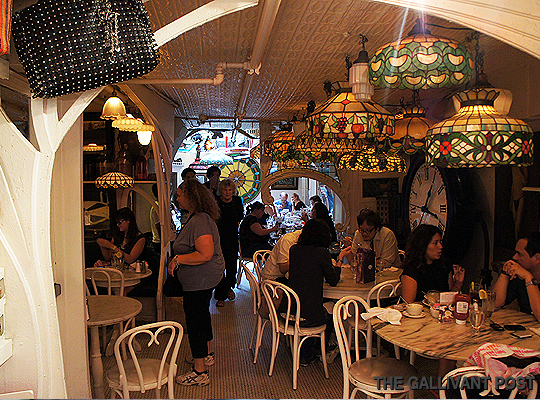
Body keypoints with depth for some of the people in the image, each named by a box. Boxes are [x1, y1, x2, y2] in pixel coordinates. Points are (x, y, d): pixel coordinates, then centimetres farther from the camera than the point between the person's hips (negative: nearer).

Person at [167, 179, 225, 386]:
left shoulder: (199, 221, -24)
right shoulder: (198, 217, 11)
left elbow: (205, 254, -31)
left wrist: (177, 259, -23)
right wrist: (178, 259, 16)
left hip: (200, 281, -11)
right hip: (204, 279, 11)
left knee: (195, 321, -3)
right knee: (202, 315, 24)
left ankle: (200, 373, 7)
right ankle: (207, 354, 43)